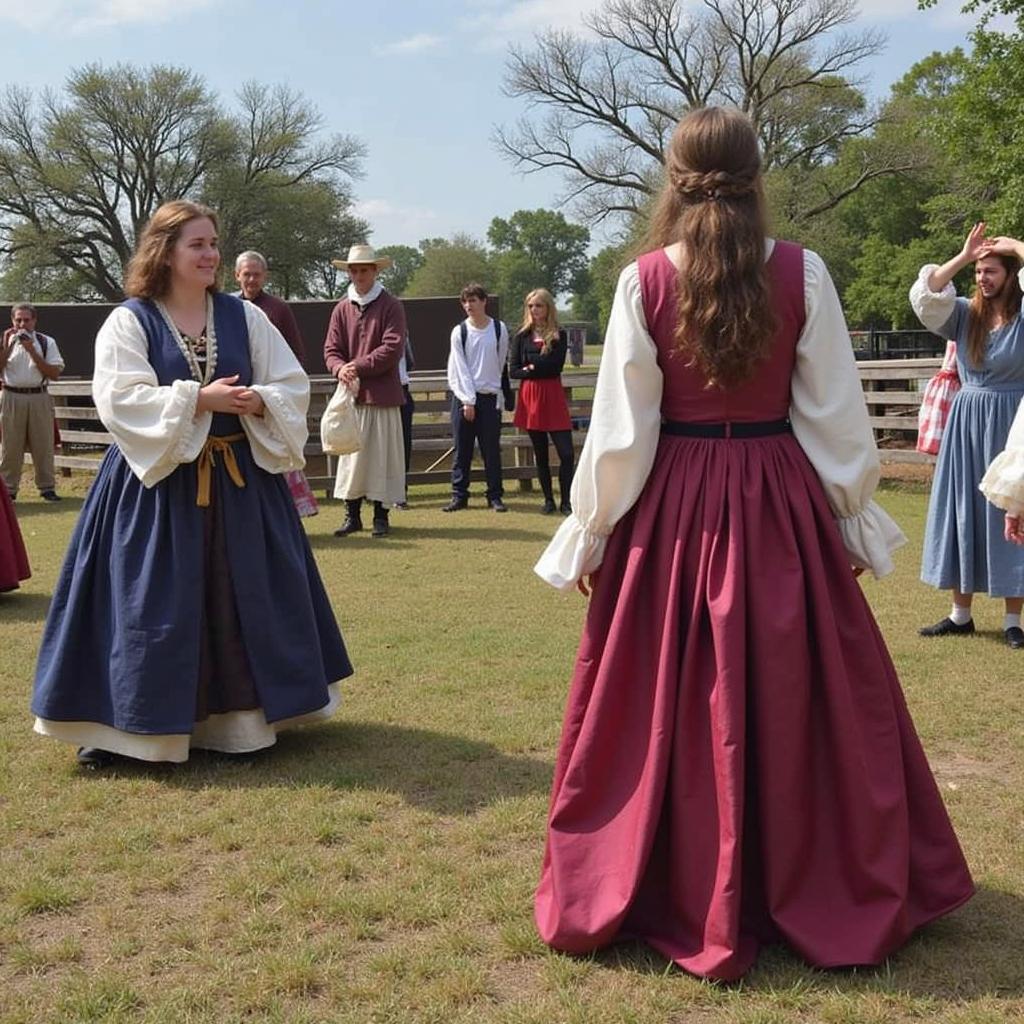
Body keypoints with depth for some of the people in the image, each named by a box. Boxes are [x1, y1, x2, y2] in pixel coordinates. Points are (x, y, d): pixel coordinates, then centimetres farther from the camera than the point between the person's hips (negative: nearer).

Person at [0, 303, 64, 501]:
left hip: (39, 398, -1)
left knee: (43, 444, 2)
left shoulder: (46, 342, 4)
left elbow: (54, 373, -5)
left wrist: (32, 351, -11)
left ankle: (47, 487, 9)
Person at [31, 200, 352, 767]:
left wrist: (257, 401, -17)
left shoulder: (244, 317, 7)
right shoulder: (128, 322, -4)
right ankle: (120, 724, 9)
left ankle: (244, 715, 19)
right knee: (150, 605, -1)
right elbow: (120, 400, -16)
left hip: (241, 480, 4)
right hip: (157, 482, -3)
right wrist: (199, 399, -22)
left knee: (243, 603, 7)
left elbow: (293, 386, 4)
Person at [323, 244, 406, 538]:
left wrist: (359, 366, -15)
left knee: (382, 455, 1)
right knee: (350, 455, 5)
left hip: (383, 395, -3)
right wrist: (340, 368, -15)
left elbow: (393, 348, -10)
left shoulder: (390, 306, -1)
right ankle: (352, 515, 13)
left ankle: (381, 515, 10)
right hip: (350, 394, 3)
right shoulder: (341, 309, 11)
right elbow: (331, 348, 7)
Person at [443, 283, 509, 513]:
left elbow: (500, 364, 12)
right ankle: (459, 495, 9)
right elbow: (460, 369, -3)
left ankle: (495, 496, 8)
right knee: (462, 450, 3)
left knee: (492, 449, 2)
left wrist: (493, 392, 12)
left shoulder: (499, 329, 3)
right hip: (463, 397, 0)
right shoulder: (459, 332, 1)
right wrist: (467, 400, -8)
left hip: (490, 397, 0)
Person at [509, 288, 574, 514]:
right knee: (540, 453, 9)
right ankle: (548, 499, 18)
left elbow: (556, 365, -11)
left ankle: (566, 501, 1)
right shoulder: (521, 337, 6)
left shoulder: (558, 336, 3)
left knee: (566, 452, -8)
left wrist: (531, 365, -8)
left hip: (553, 396, -2)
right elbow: (513, 371, -2)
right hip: (530, 397, 2)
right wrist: (538, 368, -12)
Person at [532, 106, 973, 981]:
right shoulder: (803, 274, -5)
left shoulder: (645, 280, -7)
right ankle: (836, 897, 24)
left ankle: (685, 901, 20)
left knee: (666, 709, 9)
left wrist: (590, 533, 4)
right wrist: (855, 518, 11)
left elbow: (620, 426, -5)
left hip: (674, 507, -1)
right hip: (781, 503, 1)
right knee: (800, 703, 12)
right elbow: (837, 414, -1)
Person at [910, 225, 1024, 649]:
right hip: (966, 423, 4)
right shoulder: (965, 315, 5)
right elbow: (925, 296, -8)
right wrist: (961, 257, -10)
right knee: (963, 513, 7)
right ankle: (960, 614, 17)